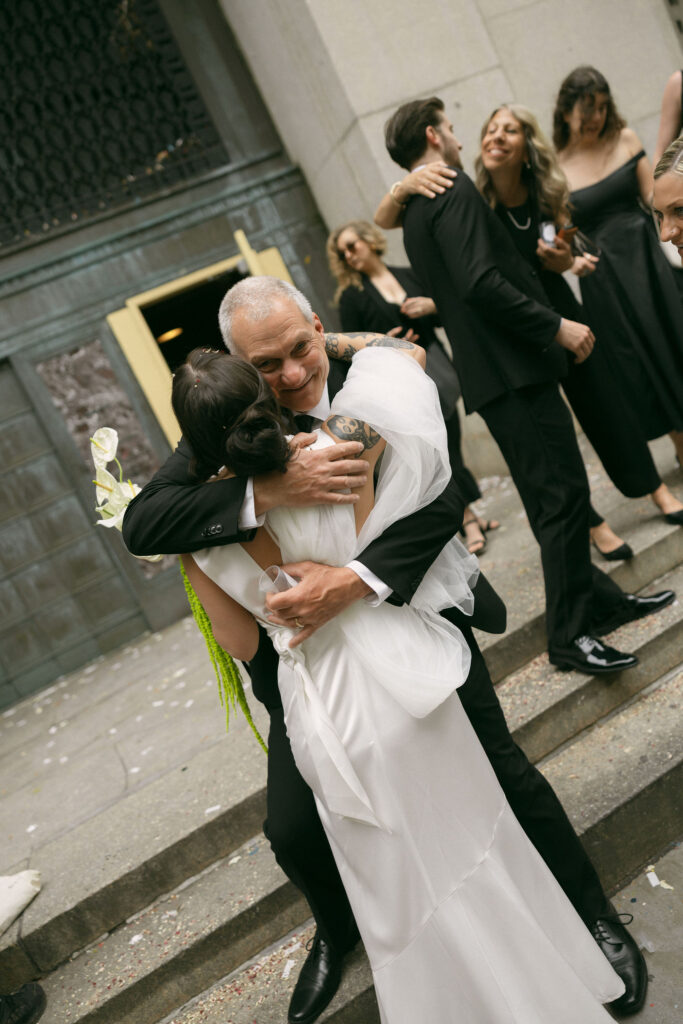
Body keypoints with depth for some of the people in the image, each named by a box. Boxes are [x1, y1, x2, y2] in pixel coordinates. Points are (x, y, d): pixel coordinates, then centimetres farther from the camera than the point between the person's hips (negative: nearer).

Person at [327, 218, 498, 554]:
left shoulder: (409, 275, 10)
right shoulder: (351, 296, 0)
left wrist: (433, 306, -6)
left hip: (435, 365, 4)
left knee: (450, 443, 6)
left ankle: (466, 514, 19)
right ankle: (468, 517, 7)